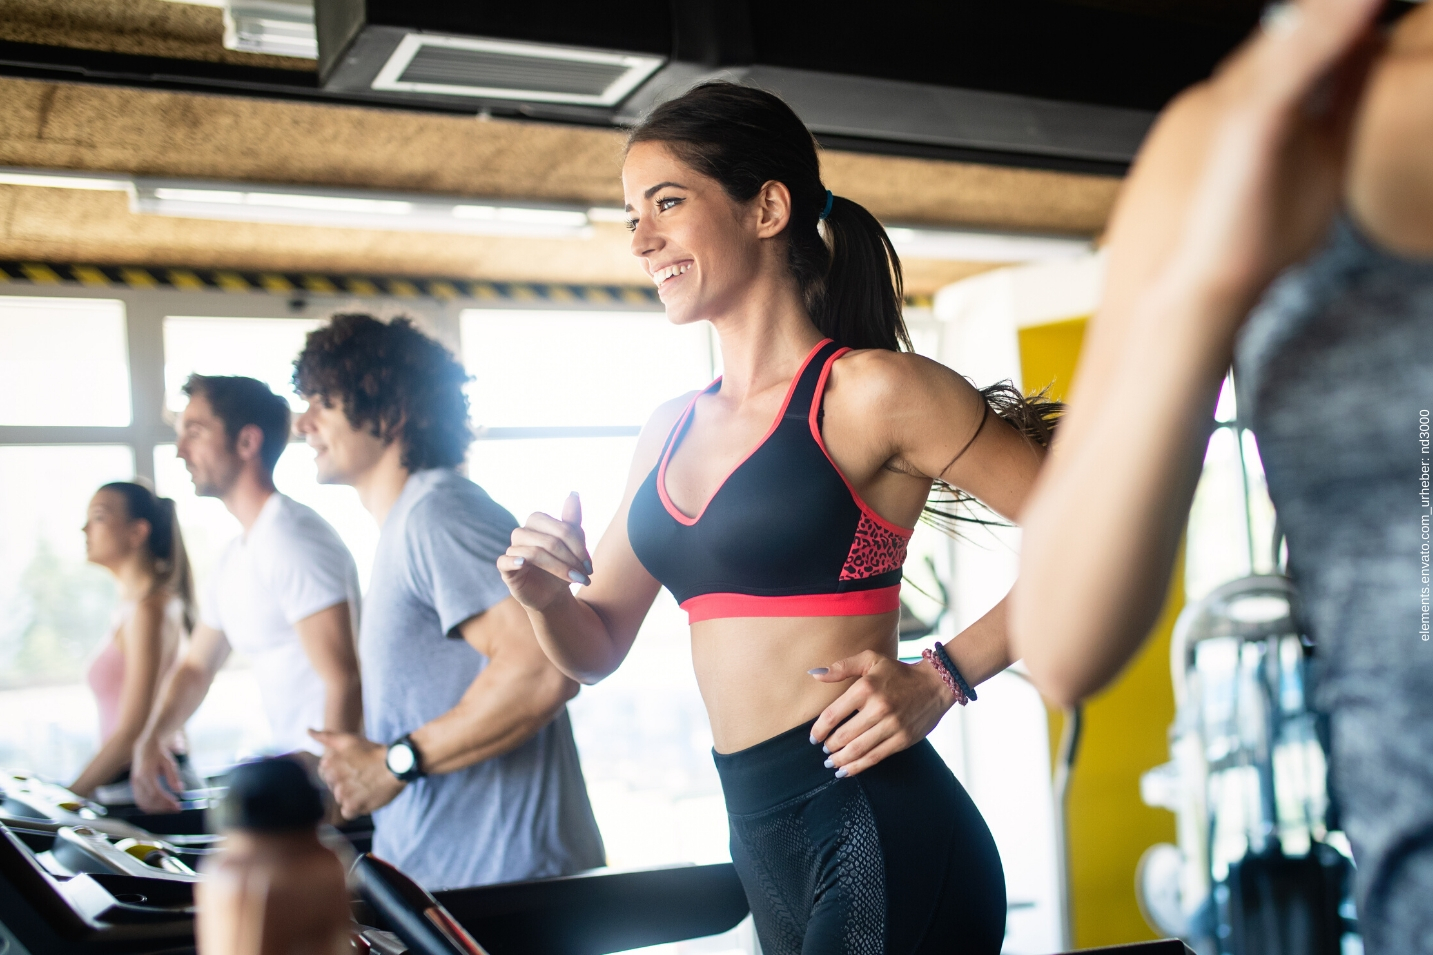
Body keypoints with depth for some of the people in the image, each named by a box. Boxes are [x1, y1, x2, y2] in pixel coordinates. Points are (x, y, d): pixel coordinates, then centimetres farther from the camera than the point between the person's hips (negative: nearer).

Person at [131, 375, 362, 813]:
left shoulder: (293, 540, -18)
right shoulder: (232, 561, 15)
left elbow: (345, 681, -24)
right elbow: (196, 667, 25)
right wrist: (150, 739, 7)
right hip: (293, 767, 9)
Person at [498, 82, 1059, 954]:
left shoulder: (865, 392, -10)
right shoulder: (672, 432, 11)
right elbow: (595, 649, 17)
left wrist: (939, 679, -16)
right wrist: (546, 595, -4)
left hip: (877, 829, -7)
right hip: (763, 847, 7)